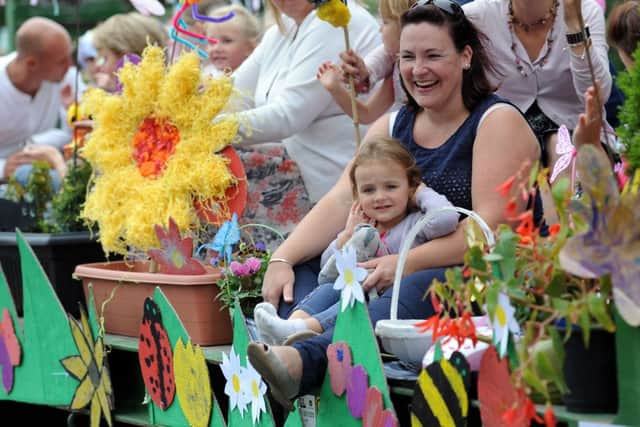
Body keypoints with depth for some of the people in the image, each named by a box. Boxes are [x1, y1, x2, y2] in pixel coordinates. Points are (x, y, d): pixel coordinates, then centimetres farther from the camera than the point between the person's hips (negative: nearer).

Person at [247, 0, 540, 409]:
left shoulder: (498, 121, -4)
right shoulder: (392, 127, 15)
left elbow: (491, 227, -15)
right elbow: (341, 201, 3)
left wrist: (407, 263, -25)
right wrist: (283, 259, -13)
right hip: (403, 274, 7)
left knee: (416, 290, -39)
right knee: (301, 272, -11)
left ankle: (303, 360, -61)